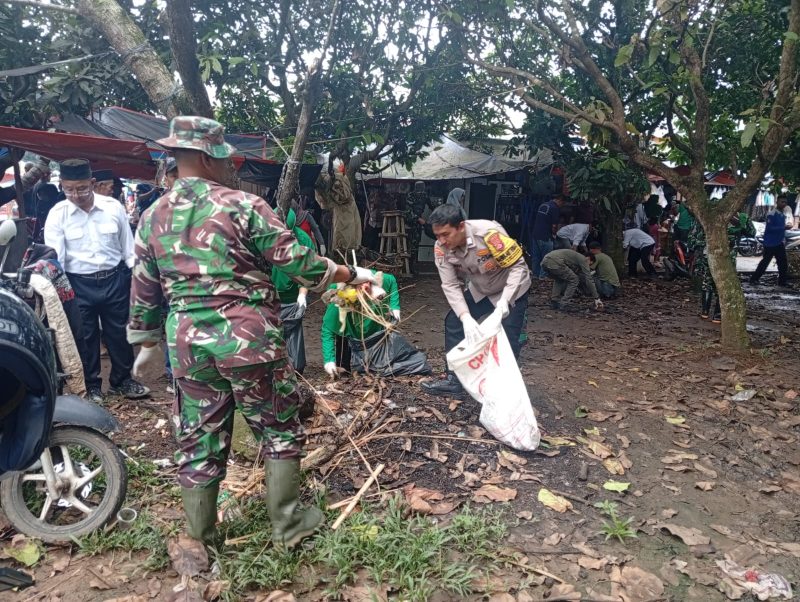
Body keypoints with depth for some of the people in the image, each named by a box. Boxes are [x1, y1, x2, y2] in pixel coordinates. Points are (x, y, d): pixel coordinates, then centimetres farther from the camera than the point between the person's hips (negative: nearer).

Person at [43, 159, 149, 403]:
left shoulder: (113, 207, -5)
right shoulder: (58, 214, -7)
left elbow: (128, 248, 3)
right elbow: (53, 256, -7)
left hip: (114, 279, 1)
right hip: (79, 284, -1)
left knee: (119, 332, 12)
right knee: (85, 337, 11)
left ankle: (121, 380, 31)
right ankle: (92, 385, 28)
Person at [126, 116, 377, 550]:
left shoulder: (153, 217, 8)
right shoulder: (242, 206, -9)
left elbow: (144, 291, 14)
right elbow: (297, 261, -8)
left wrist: (147, 343, 26)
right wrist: (351, 275, 6)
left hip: (188, 344, 5)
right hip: (249, 338, -5)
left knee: (199, 444, 15)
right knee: (280, 432, 13)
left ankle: (200, 543, 27)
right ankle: (288, 526, 24)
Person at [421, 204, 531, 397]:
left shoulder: (489, 233, -37)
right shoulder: (441, 248, -22)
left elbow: (518, 265, -29)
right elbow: (451, 286, -22)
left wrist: (505, 300, -41)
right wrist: (466, 317, -36)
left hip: (511, 290, -5)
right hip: (479, 291, 5)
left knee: (507, 339, -12)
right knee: (454, 322, -1)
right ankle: (453, 381, 11)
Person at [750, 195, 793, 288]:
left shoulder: (783, 214, 12)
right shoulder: (772, 214, -16)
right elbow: (769, 228, -24)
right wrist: (784, 227, -25)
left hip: (779, 243, 8)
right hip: (770, 243, -8)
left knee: (783, 262, 5)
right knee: (765, 262, 0)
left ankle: (783, 281, 11)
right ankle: (754, 279, 10)